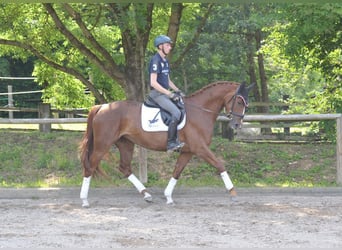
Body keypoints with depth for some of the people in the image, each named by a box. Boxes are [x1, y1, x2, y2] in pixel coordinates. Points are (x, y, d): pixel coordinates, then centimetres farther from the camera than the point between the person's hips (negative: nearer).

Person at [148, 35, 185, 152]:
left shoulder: (165, 61, 15)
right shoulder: (156, 60, -14)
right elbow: (153, 83, -21)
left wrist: (178, 91, 10)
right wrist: (170, 94, -21)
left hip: (165, 93, 10)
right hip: (157, 94, -10)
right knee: (176, 112, -24)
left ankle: (176, 140, 5)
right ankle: (171, 143, -22)